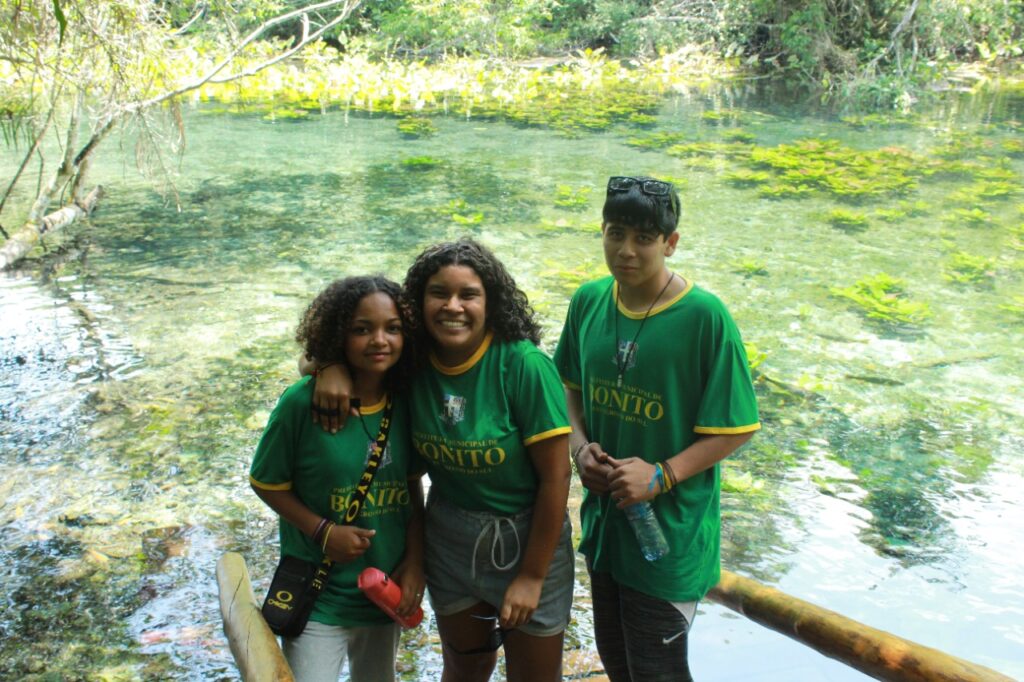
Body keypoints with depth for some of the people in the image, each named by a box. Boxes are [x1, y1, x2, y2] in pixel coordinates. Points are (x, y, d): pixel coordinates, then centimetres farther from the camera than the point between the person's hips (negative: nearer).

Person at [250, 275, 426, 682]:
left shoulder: (405, 401, -6)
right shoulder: (303, 402, -18)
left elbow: (412, 485, 4)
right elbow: (266, 483, -8)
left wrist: (415, 560, -3)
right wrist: (323, 531, -19)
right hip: (319, 598, -4)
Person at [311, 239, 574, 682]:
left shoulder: (523, 366, -23)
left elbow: (555, 476, -19)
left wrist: (532, 576, -14)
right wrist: (333, 365, -17)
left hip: (526, 539, -4)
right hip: (448, 541, 4)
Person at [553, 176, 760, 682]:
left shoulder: (703, 316, -19)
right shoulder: (589, 302, -2)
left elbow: (735, 427, -15)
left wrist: (661, 475, -23)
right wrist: (580, 446, -6)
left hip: (670, 528, -5)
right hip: (604, 513, 6)